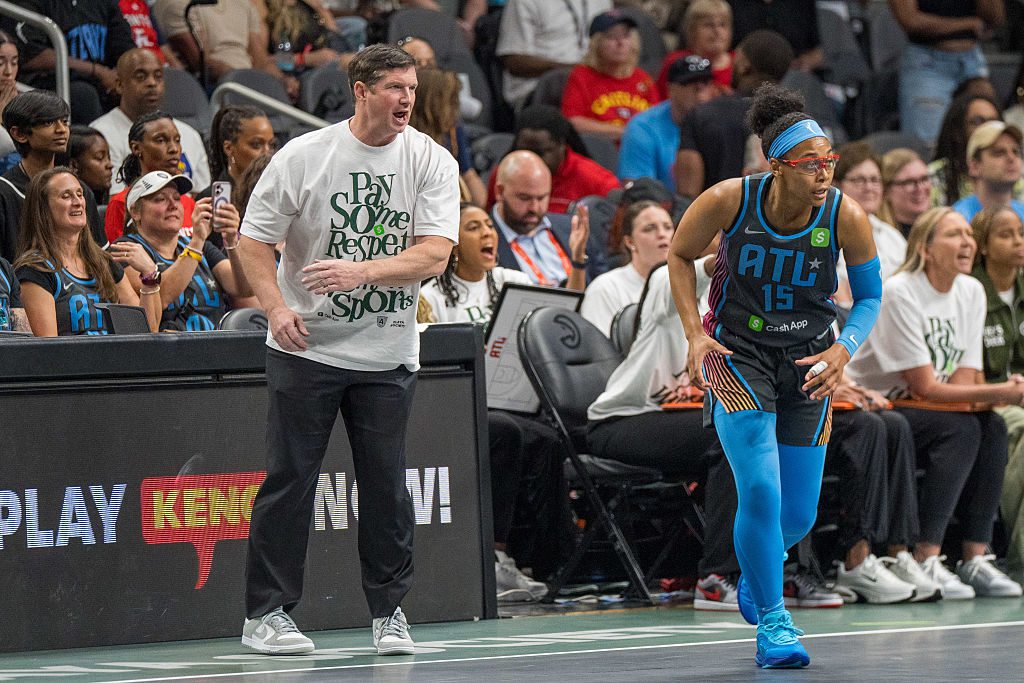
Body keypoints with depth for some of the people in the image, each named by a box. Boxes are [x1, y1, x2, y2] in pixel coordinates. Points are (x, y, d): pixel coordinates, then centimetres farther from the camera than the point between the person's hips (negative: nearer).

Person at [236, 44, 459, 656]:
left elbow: (434, 255, -13)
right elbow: (255, 241, -1)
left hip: (388, 353, 1)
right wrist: (276, 307, -17)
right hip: (306, 347, -1)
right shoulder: (303, 156, -5)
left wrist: (362, 271, -27)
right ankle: (265, 614, 6)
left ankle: (389, 611, 15)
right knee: (289, 478, -1)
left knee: (387, 485, 2)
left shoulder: (433, 162, -3)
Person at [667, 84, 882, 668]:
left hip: (809, 362, 2)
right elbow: (680, 255, 1)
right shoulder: (729, 202, -18)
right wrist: (695, 334, -9)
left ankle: (759, 568, 42)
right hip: (738, 355, -2)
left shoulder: (847, 217, -16)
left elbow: (870, 294, 1)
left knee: (799, 514, 7)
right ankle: (771, 620, -3)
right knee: (761, 491, -18)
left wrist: (844, 349, -16)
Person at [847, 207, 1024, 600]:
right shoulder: (899, 294, -17)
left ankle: (975, 558, -21)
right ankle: (926, 563, -33)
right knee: (961, 429, -29)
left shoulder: (971, 292, 4)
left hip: (927, 409, 7)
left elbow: (963, 381, 0)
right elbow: (925, 387, -20)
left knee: (992, 428, -20)